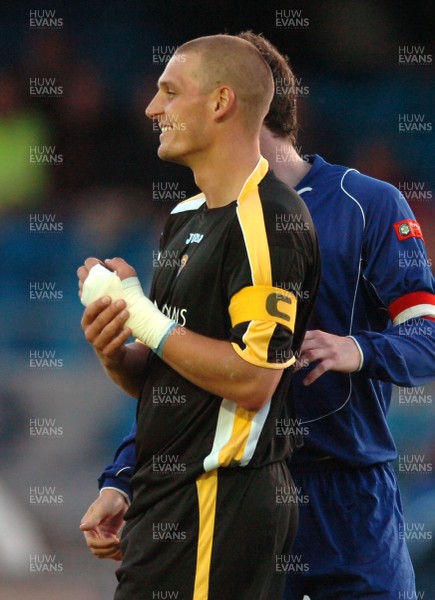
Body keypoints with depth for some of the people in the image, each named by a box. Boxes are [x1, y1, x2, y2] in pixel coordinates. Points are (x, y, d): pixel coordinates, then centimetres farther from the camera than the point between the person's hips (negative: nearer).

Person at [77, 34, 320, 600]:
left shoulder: (271, 221, -13)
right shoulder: (185, 218, 18)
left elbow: (252, 380, -22)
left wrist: (139, 314, -14)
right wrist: (117, 355, 0)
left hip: (219, 505, -9)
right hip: (164, 500, 9)